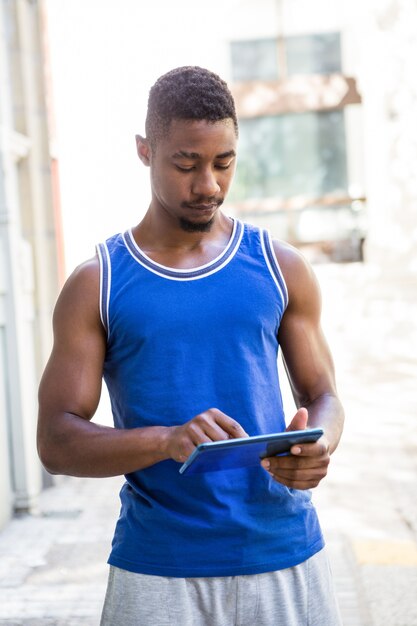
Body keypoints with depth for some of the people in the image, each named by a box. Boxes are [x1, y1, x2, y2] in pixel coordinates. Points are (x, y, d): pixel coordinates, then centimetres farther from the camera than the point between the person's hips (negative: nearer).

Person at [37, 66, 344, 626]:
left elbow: (322, 395, 10)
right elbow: (56, 440, -6)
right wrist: (168, 440, -23)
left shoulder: (281, 268, 5)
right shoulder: (96, 285, -1)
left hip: (285, 556, 2)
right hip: (157, 569, -1)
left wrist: (317, 444, -14)